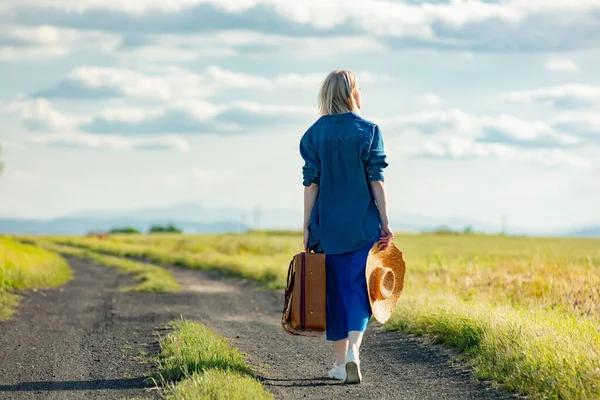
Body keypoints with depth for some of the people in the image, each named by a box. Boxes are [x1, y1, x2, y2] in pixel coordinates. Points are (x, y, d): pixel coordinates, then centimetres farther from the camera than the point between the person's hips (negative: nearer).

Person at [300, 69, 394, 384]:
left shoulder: (315, 134, 0)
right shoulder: (368, 131, -4)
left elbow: (311, 183, -1)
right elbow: (377, 180, -6)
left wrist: (307, 227, 3)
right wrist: (385, 223, -2)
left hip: (327, 225, 2)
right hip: (363, 225, -2)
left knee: (335, 290, 11)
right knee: (358, 287, 2)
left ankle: (340, 363, 15)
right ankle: (353, 349, -21)